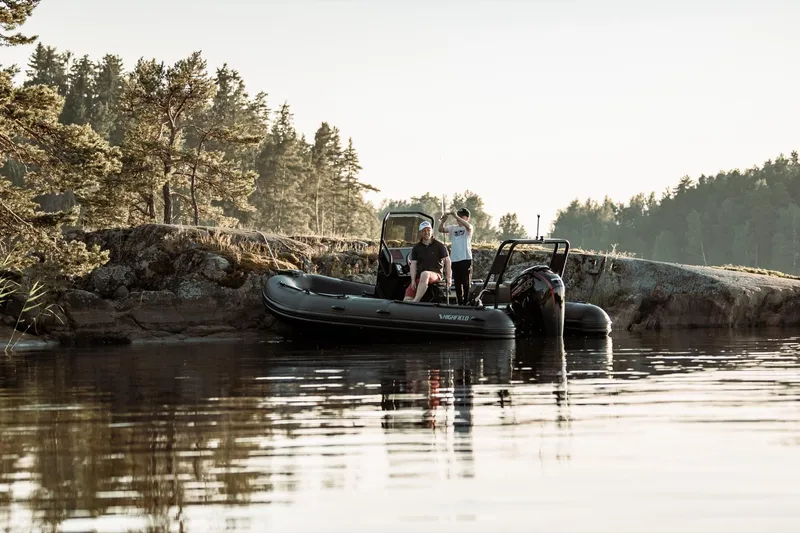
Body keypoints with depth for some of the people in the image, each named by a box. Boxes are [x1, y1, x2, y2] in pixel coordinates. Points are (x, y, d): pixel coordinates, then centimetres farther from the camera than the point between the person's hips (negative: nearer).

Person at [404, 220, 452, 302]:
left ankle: (415, 301, -49)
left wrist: (449, 277, -5)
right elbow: (413, 264, 8)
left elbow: (447, 261, 6)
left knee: (425, 274, -41)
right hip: (419, 277, 5)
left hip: (435, 275, -5)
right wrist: (413, 280, -5)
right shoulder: (416, 248, 15)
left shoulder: (439, 245, 8)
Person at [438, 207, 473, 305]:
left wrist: (456, 216, -32)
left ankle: (466, 303, -4)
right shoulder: (452, 228, 14)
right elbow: (441, 230, 3)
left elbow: (468, 226, -21)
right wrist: (443, 220, -17)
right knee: (457, 283, 8)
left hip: (466, 259, -5)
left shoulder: (468, 228, 3)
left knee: (466, 282, -5)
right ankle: (459, 303, 14)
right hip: (454, 259, 5)